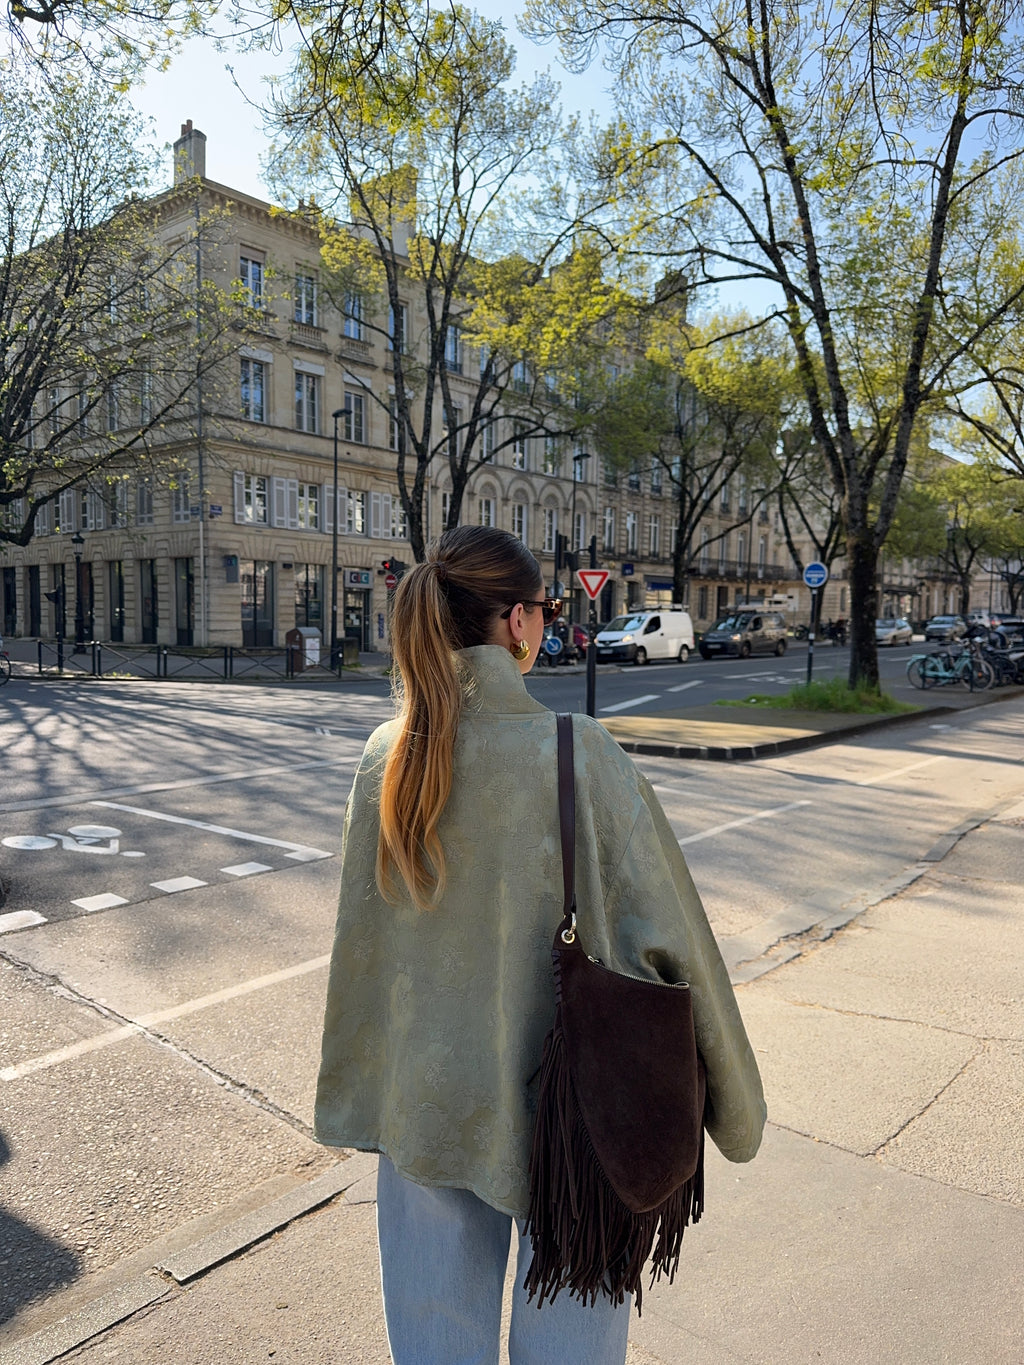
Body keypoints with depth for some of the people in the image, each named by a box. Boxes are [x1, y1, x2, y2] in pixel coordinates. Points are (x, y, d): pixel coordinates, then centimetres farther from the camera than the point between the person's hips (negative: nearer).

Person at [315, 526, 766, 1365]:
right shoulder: (579, 755, -22)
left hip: (425, 1100, 4)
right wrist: (732, 1103, 1)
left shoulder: (388, 756, -10)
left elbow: (361, 938, 0)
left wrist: (363, 1094, 15)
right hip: (559, 1107, -3)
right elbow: (666, 930, -15)